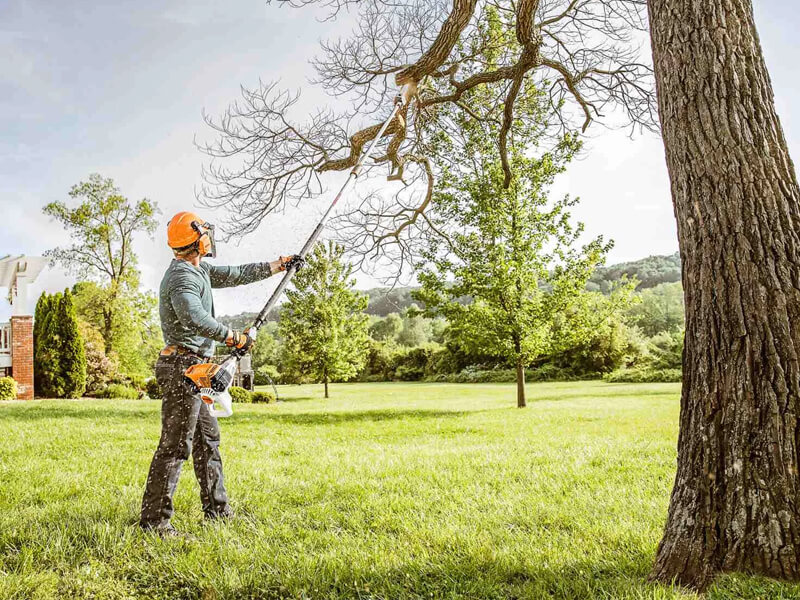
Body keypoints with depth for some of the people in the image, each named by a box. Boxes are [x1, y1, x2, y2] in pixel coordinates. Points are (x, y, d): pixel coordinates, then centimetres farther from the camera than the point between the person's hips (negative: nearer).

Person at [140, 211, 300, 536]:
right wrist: (234, 337, -23)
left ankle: (218, 509, 27)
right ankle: (154, 518, 1)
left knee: (208, 439, 16)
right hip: (183, 367, -11)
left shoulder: (198, 270, 14)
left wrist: (280, 264, 25)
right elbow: (195, 319, -33)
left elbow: (237, 274, 22)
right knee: (175, 445, -6)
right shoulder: (182, 277, -17)